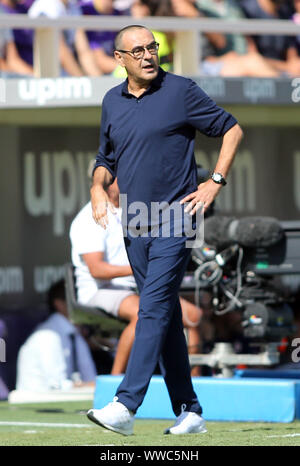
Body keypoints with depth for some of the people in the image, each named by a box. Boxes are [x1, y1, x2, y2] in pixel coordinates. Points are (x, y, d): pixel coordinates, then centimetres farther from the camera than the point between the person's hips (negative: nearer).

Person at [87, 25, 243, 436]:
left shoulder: (181, 91, -4)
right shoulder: (112, 101, 12)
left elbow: (232, 129, 3)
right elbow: (106, 159, 23)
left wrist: (216, 182, -5)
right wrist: (99, 186, 3)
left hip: (175, 221, -6)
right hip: (134, 225, 6)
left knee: (154, 308, -15)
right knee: (166, 316, 9)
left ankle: (125, 406, -24)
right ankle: (189, 412, 14)